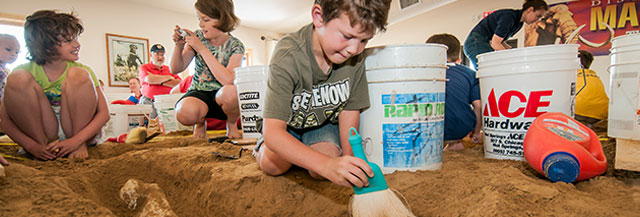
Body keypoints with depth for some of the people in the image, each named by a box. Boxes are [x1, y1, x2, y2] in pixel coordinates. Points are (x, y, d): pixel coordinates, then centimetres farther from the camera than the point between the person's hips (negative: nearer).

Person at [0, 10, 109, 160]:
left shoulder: (82, 70, -4)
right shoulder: (26, 71, -4)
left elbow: (104, 113, -12)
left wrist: (77, 140, -26)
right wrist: (32, 146, -24)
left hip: (80, 131, -1)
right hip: (39, 134, 1)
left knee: (79, 75, -21)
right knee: (18, 78, -17)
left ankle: (80, 146, -14)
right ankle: (43, 144, -12)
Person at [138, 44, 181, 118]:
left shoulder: (169, 69, 22)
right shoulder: (144, 67, 14)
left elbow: (180, 83, 6)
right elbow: (148, 79, -10)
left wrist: (161, 82, -3)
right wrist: (168, 77, 3)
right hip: (150, 102, -2)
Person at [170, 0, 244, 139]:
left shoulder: (235, 46, -11)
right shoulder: (198, 37, 0)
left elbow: (228, 80, -28)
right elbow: (176, 69, 2)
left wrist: (202, 49, -26)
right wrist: (179, 46, -17)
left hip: (222, 96, -1)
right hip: (199, 93, 2)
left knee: (230, 92, -38)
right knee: (185, 113, -33)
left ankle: (231, 124, -3)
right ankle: (200, 122, 6)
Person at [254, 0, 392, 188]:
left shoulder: (356, 57, -24)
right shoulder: (287, 56, -37)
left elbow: (350, 109, -10)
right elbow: (272, 132, -44)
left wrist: (348, 159, -13)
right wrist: (327, 165, -57)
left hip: (325, 122, 2)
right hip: (288, 123, -1)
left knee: (320, 172, -21)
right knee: (272, 165, -19)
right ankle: (262, 146, 17)